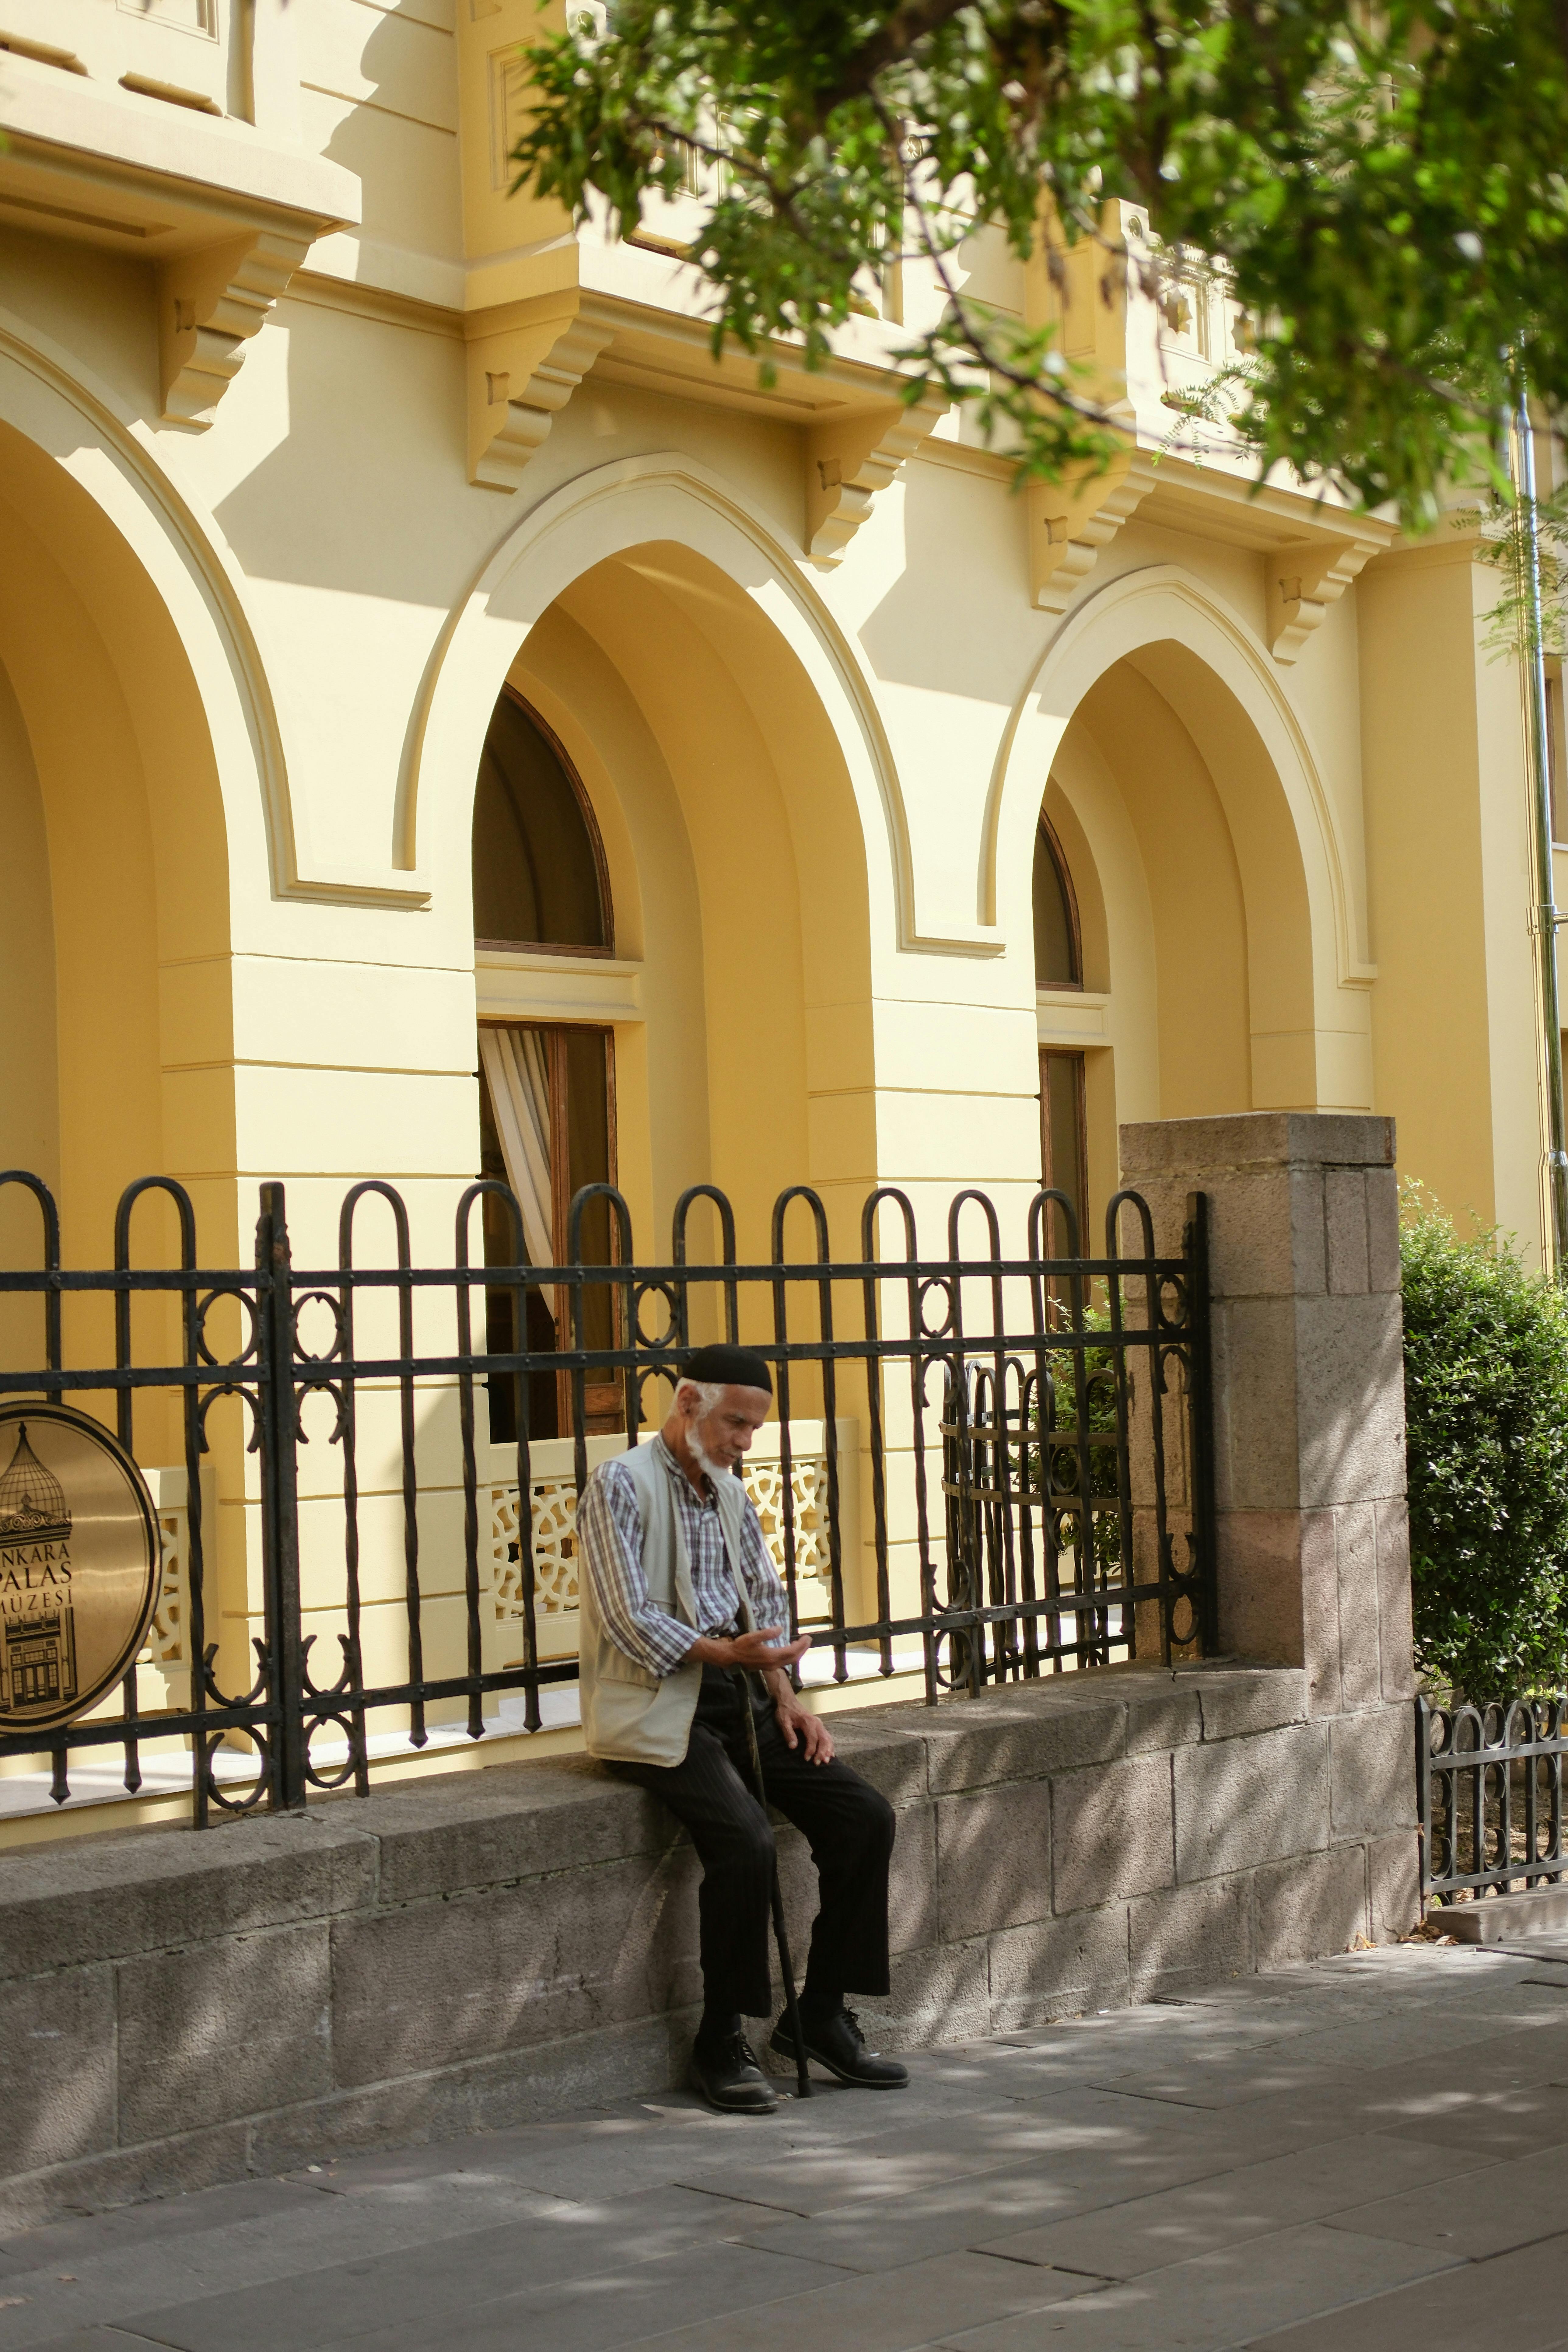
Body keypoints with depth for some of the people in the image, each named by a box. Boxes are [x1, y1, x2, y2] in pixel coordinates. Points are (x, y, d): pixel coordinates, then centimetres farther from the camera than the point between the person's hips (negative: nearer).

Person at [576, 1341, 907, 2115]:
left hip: (738, 1699, 8)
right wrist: (726, 1652, -28)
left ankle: (821, 2012, 3)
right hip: (658, 1708, -8)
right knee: (745, 1842, -29)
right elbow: (632, 1623, -16)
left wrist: (785, 1697, 2)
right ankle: (720, 2044, -11)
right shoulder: (621, 1485, -8)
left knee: (865, 1816, -9)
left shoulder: (730, 1492, 17)